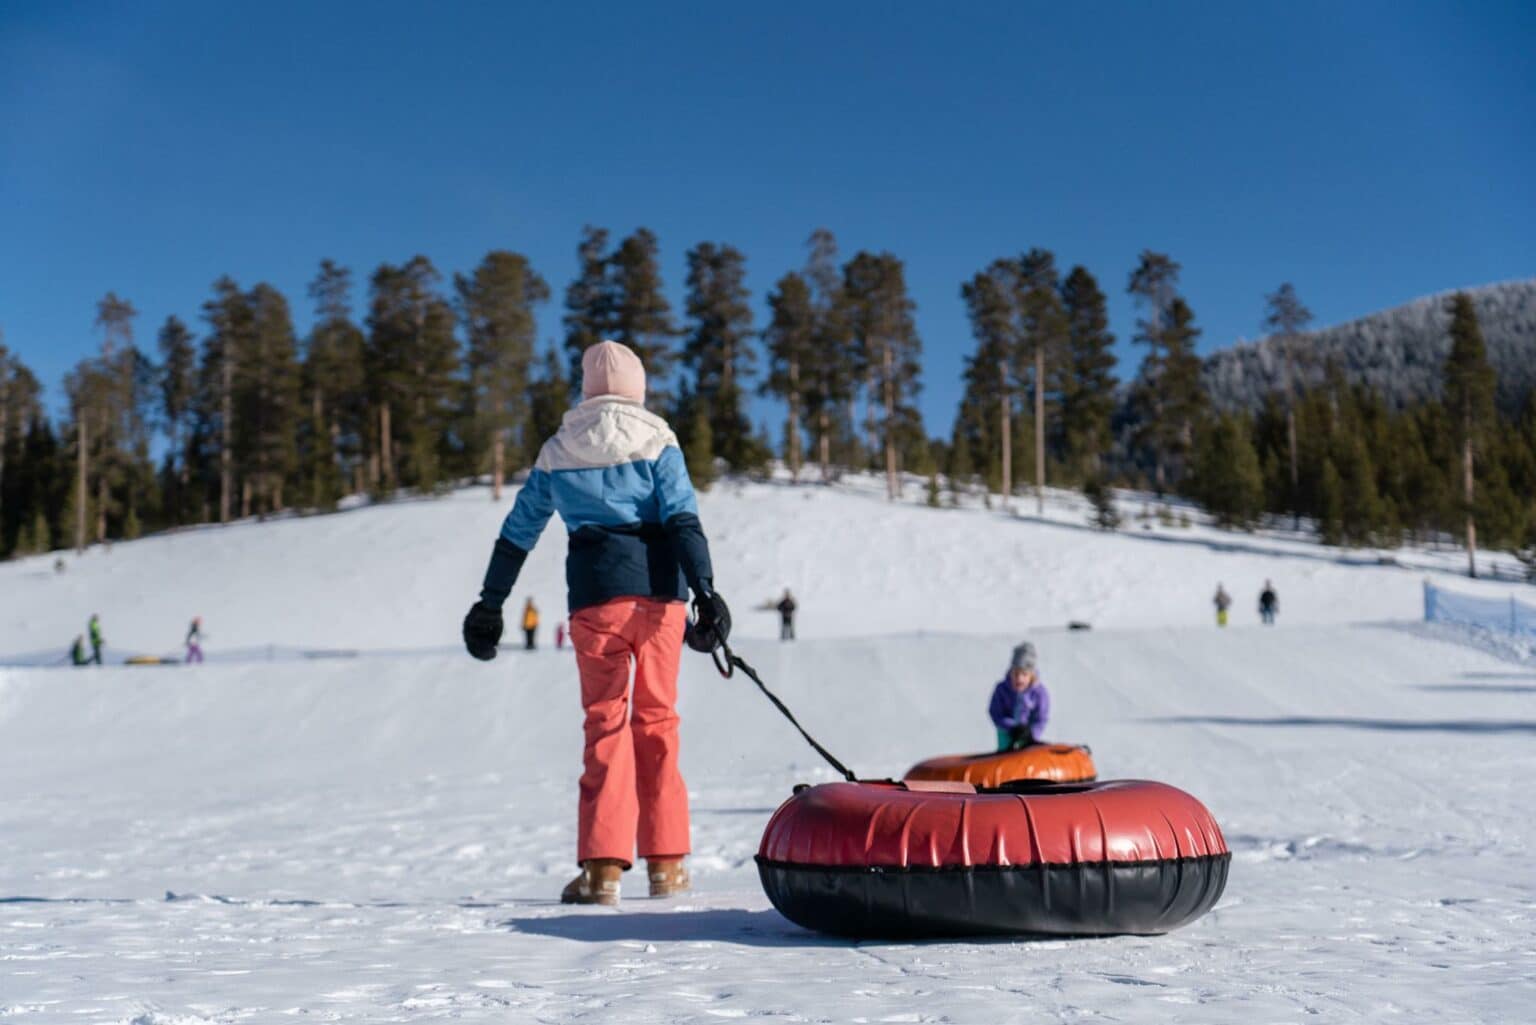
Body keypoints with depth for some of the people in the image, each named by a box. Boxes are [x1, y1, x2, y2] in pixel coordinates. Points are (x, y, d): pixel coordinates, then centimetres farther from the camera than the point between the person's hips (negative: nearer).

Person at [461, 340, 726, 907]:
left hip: (595, 595, 1)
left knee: (606, 722, 5)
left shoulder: (557, 452, 12)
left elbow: (516, 534, 14)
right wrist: (705, 590, -11)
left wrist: (490, 604, 19)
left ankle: (602, 866, -4)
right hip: (658, 590, -1)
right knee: (657, 720, 9)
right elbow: (683, 520, -7)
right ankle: (666, 862, 11)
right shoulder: (657, 441, 5)